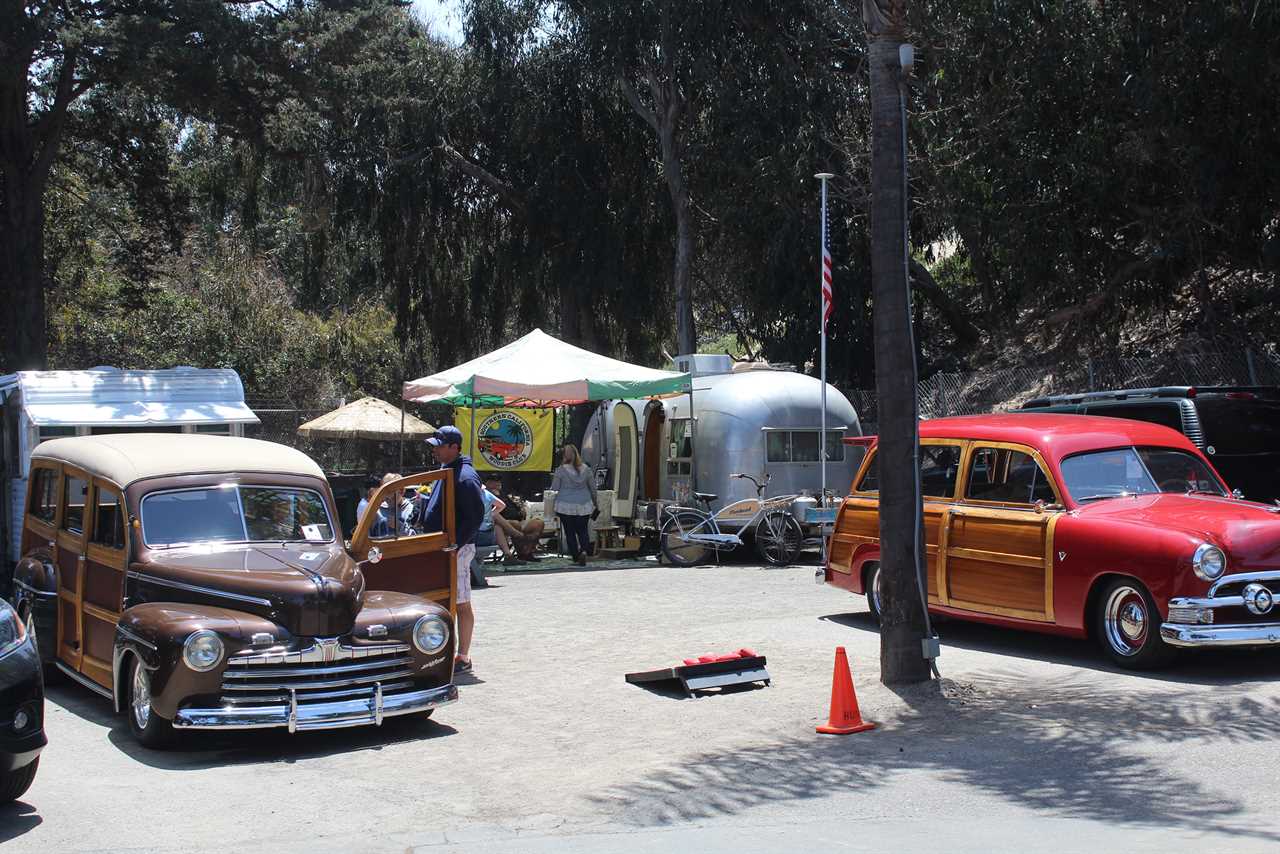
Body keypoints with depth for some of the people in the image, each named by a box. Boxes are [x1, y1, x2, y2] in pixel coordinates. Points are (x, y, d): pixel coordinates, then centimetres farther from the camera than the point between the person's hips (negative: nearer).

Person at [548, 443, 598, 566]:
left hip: (566, 506, -2)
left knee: (570, 532, 8)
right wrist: (596, 503, 21)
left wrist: (552, 506, 8)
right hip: (584, 506, 3)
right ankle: (583, 550, -14)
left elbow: (554, 489, -4)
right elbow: (593, 488, 8)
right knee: (582, 531, 10)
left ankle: (576, 556, 6)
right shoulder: (586, 469, 1)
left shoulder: (560, 470, -8)